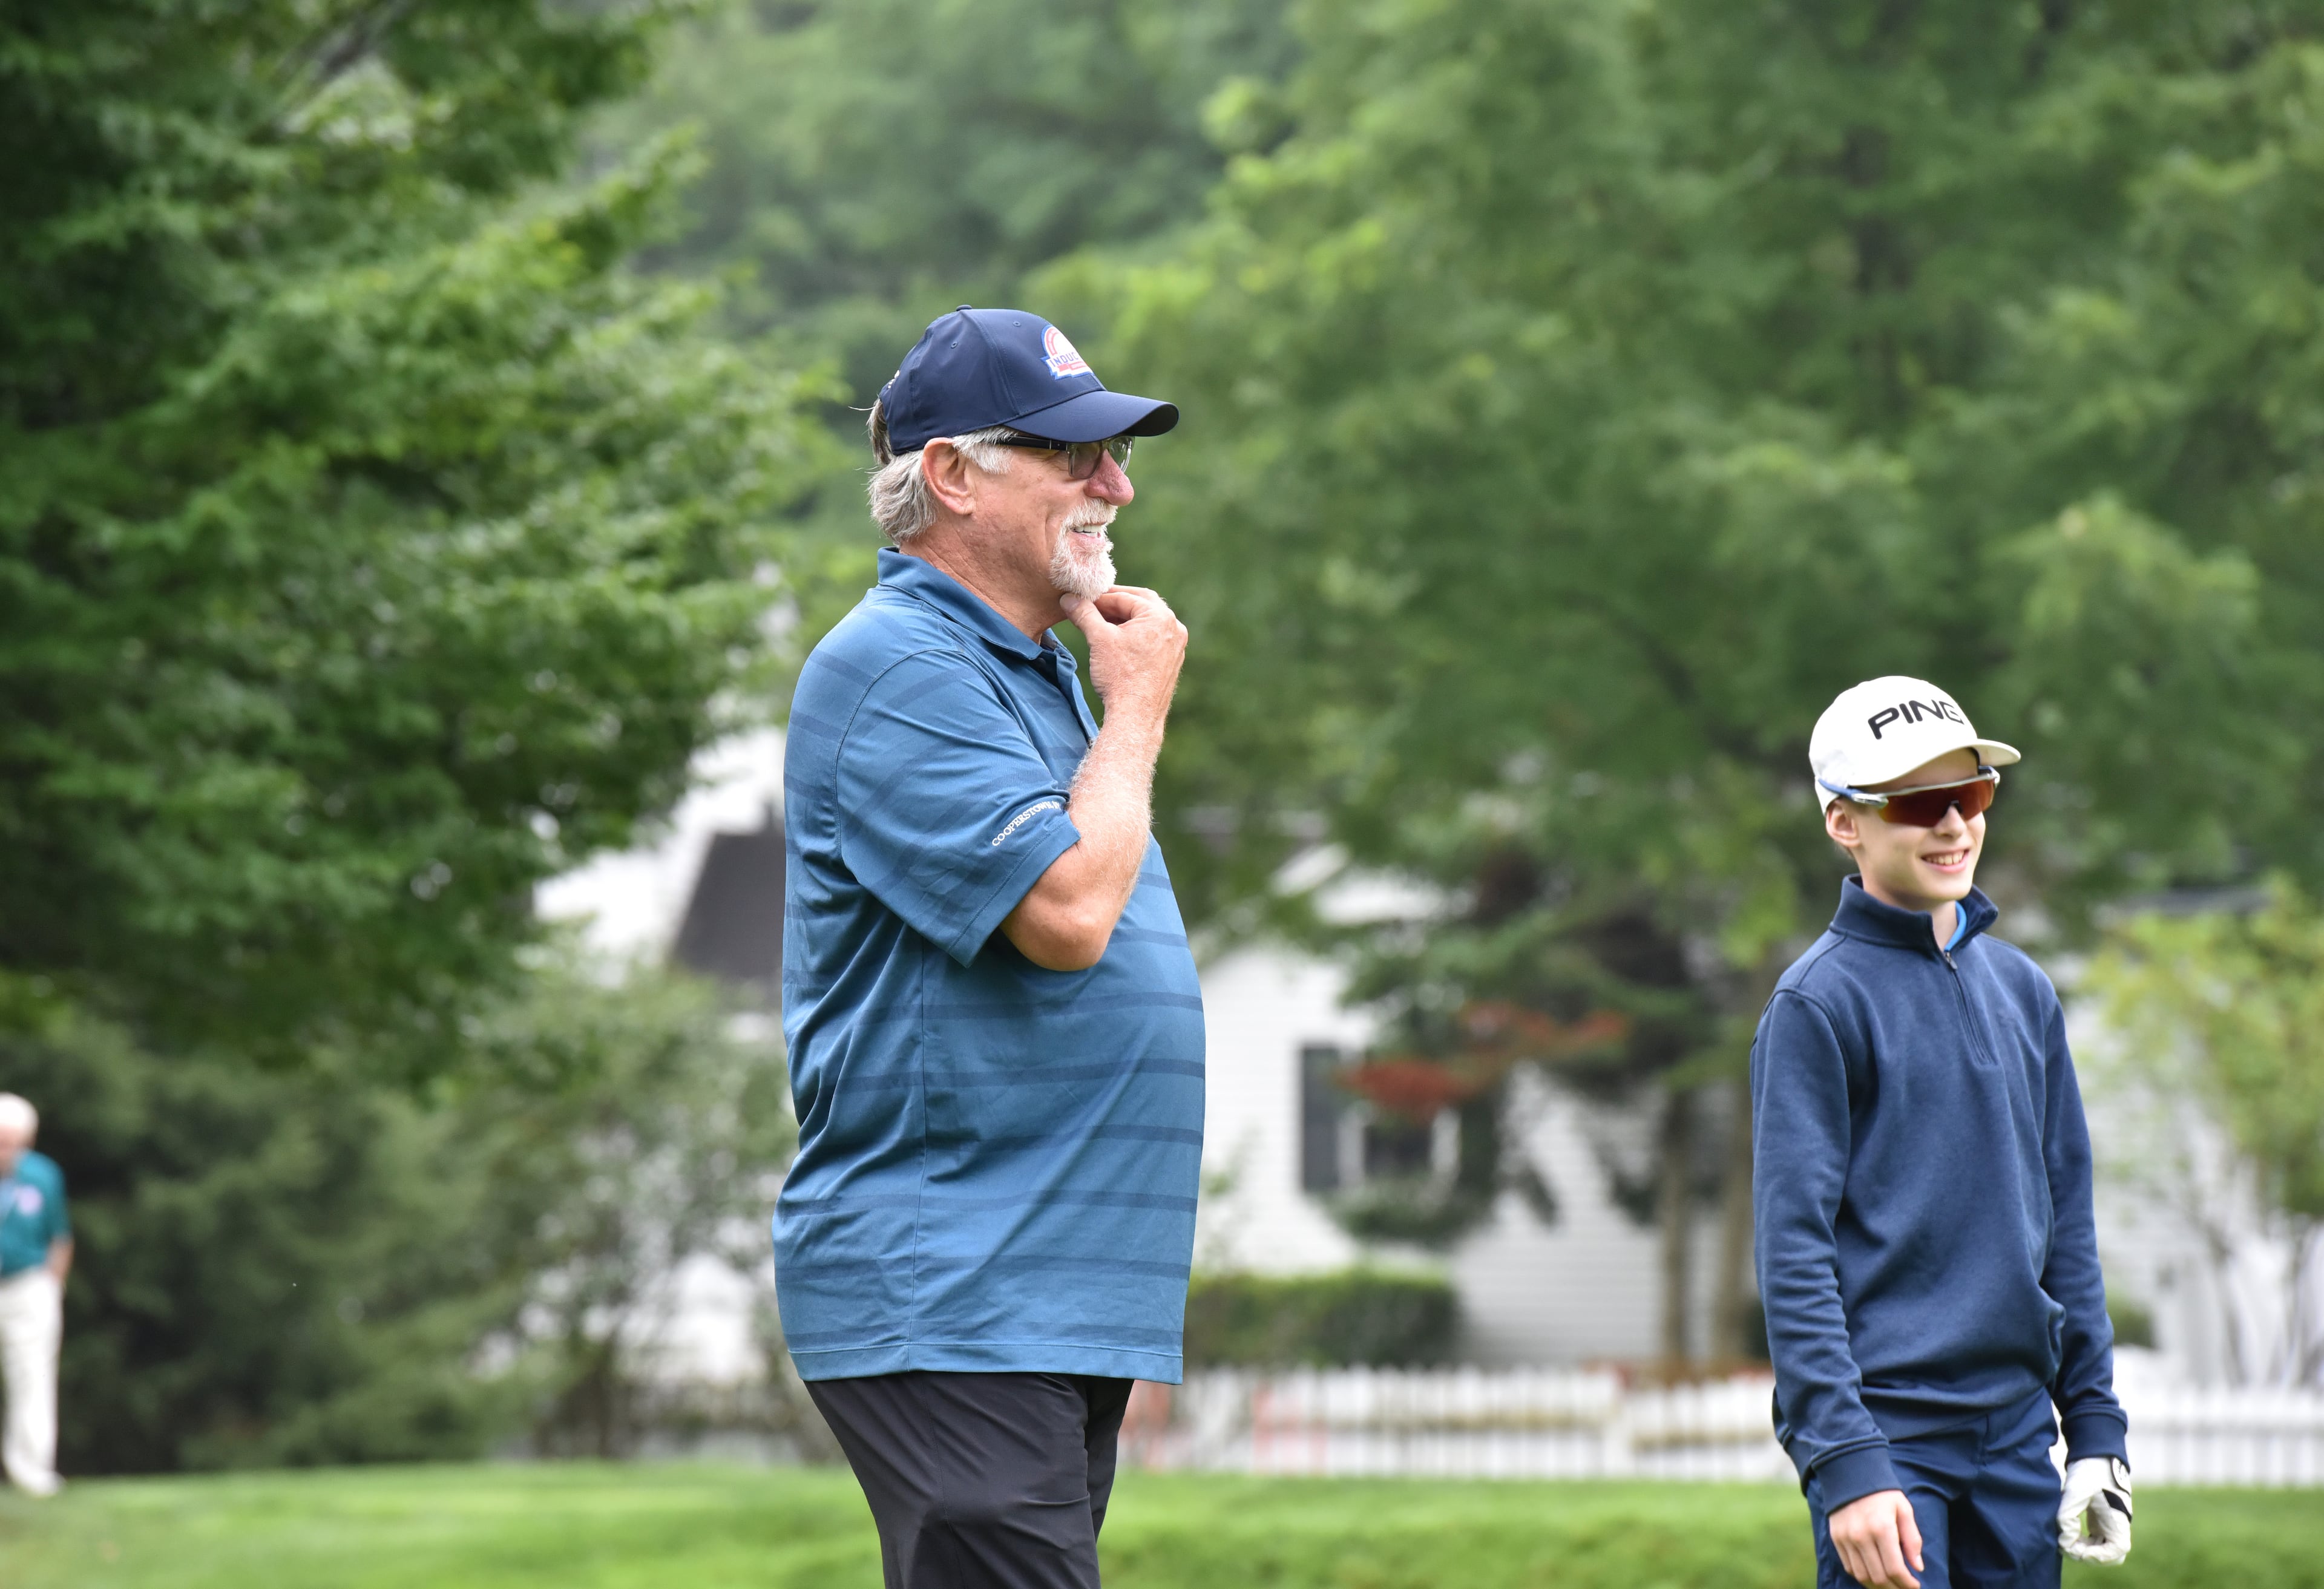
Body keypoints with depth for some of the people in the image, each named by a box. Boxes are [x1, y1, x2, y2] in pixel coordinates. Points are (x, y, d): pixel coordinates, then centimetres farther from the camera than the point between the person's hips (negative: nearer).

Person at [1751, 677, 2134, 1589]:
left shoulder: (2023, 990, 14)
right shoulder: (1819, 1002, -6)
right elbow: (1794, 1253, -11)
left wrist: (2096, 1428, 12)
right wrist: (1846, 1466, -18)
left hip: (2017, 1434, 6)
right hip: (1887, 1434, -6)